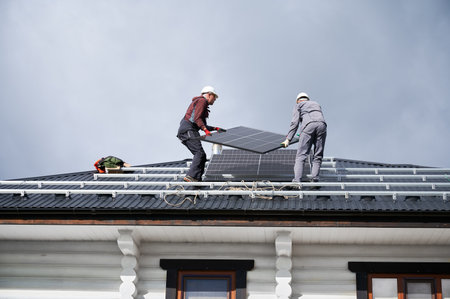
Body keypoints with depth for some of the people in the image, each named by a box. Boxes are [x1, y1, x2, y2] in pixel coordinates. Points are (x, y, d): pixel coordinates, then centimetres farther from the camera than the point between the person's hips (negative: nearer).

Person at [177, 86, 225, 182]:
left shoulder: (198, 102, 32)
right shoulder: (202, 100, 1)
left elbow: (202, 125, 35)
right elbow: (197, 118, -15)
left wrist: (216, 128, 30)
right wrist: (206, 130, -24)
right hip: (188, 130, -10)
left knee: (202, 156, 5)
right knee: (200, 153, -21)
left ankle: (197, 179, -2)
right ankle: (191, 176, -35)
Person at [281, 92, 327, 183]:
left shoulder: (298, 105, 23)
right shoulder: (316, 104, 38)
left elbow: (295, 122, 9)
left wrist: (288, 139, 5)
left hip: (308, 125, -4)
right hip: (322, 125, 4)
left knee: (301, 155, -6)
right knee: (318, 156, 7)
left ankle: (297, 180, -19)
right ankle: (314, 178, -9)